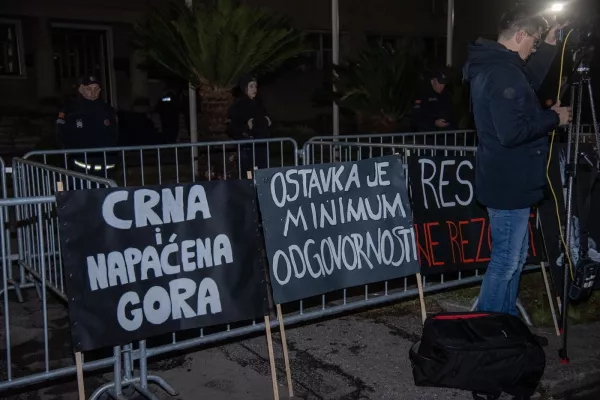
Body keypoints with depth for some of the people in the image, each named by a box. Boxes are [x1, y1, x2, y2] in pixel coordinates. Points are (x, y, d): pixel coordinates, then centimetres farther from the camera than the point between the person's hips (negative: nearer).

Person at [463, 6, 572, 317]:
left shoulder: (490, 66, 11)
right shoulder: (503, 73, -22)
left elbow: (528, 83, 30)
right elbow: (512, 132, -29)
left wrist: (549, 46, 23)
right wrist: (553, 118, -15)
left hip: (506, 180, 11)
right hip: (510, 183, -11)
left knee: (514, 257, 20)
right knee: (506, 262, -2)